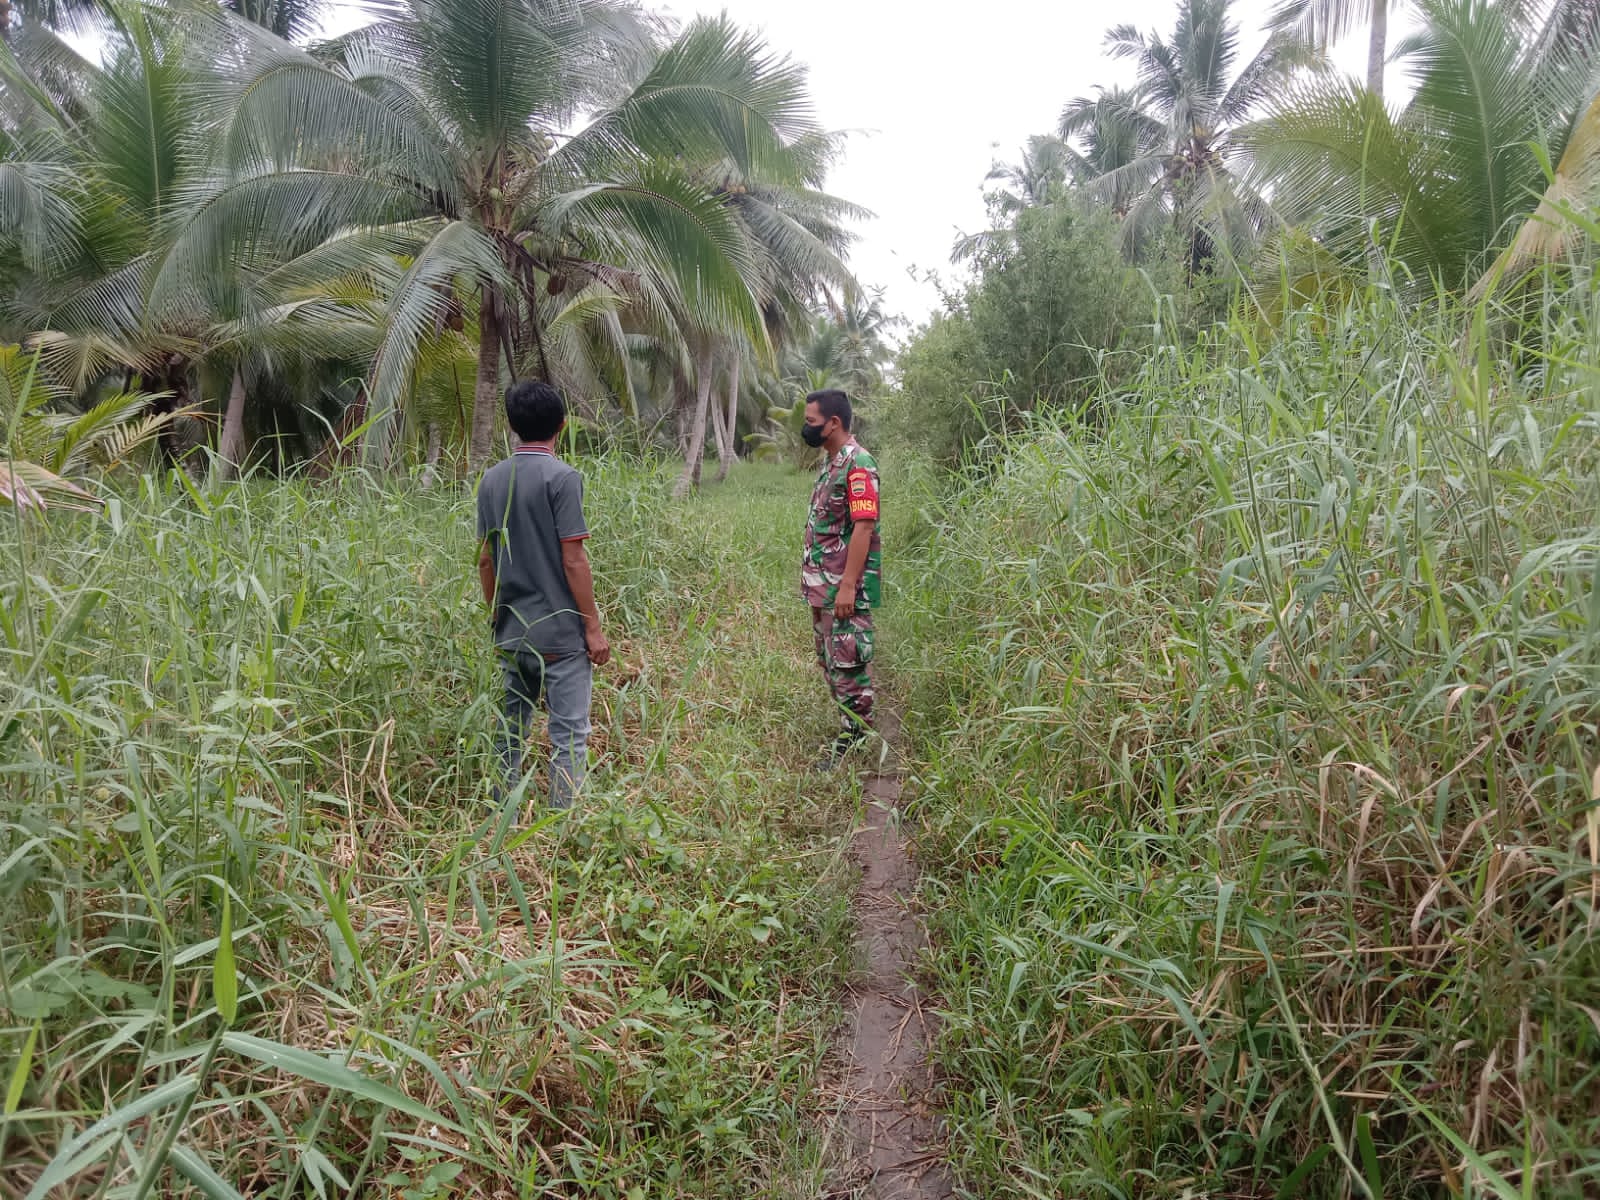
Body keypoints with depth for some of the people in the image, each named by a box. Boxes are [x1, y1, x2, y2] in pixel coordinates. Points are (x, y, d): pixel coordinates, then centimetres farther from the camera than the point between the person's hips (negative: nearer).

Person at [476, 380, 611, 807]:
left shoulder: (491, 479, 8)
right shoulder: (562, 477, -12)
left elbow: (485, 559, 10)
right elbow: (573, 560, -15)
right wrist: (593, 627, -9)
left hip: (511, 635, 7)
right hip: (561, 633, -6)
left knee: (511, 732, 15)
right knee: (569, 737, 0)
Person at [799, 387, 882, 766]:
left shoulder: (857, 464, -18)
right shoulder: (828, 461, 12)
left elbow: (863, 527, -23)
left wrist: (848, 585, -25)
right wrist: (812, 578, 18)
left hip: (845, 586, -10)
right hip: (822, 584, 10)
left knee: (848, 661, -2)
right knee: (829, 658, 16)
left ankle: (856, 734, 9)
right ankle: (851, 721, 28)